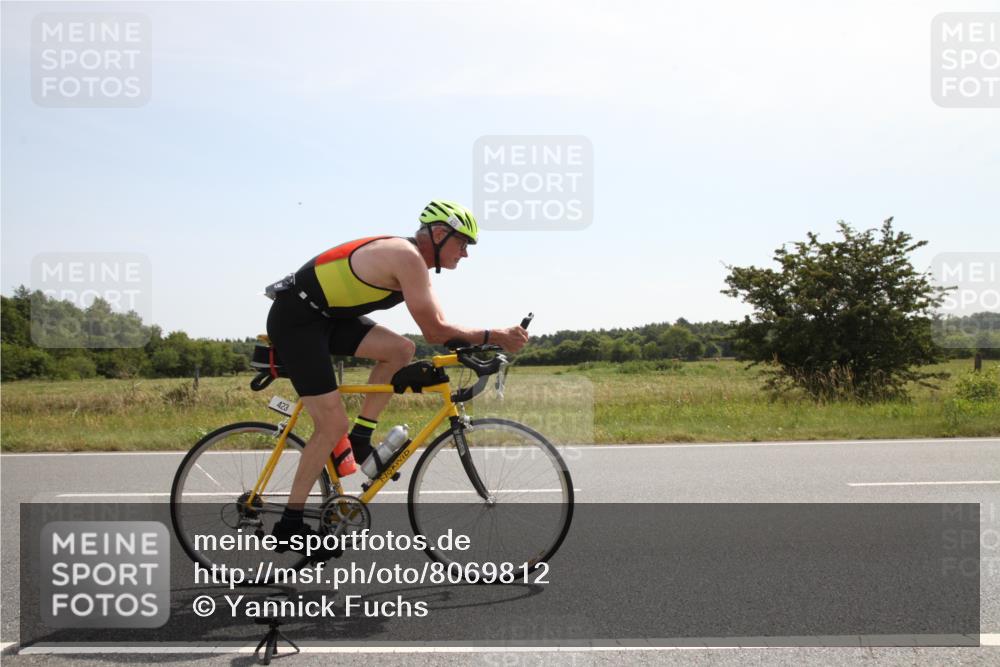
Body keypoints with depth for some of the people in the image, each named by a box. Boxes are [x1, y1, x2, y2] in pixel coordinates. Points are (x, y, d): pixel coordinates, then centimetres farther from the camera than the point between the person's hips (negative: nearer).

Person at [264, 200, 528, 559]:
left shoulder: (409, 258, 11)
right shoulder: (408, 257, -19)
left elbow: (438, 325, 11)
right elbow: (434, 332, -23)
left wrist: (496, 340, 1)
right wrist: (492, 336, -15)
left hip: (325, 315, 9)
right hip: (295, 318, -9)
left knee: (400, 350, -3)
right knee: (333, 425, -9)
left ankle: (358, 440, 6)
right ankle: (289, 524, 1)